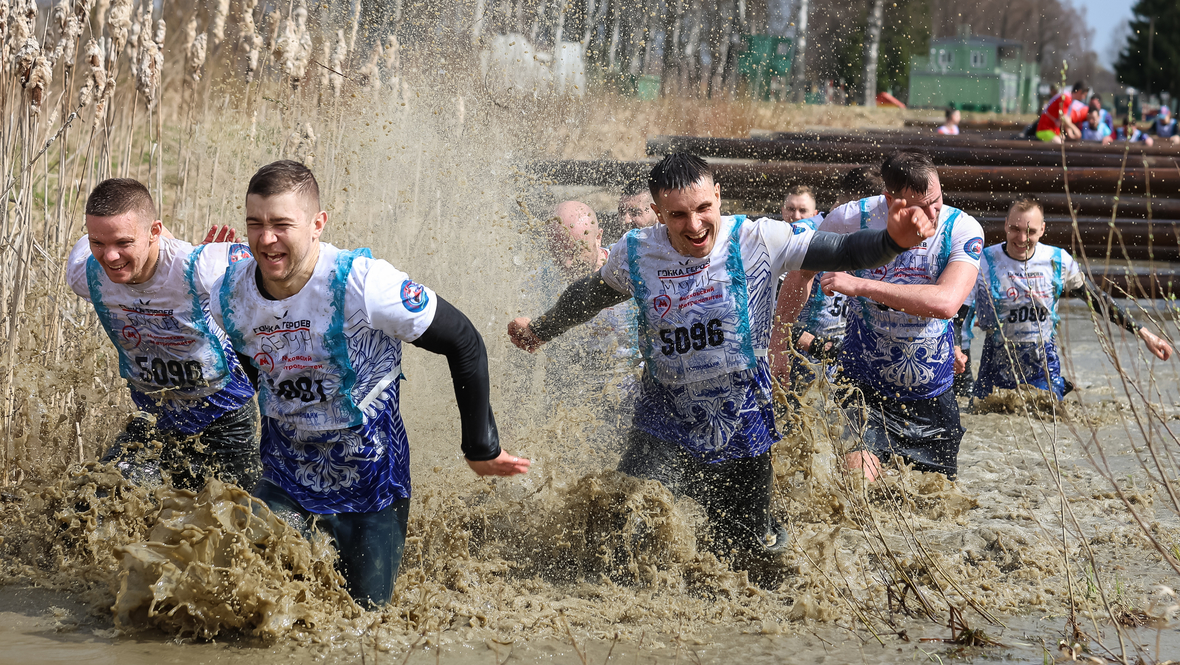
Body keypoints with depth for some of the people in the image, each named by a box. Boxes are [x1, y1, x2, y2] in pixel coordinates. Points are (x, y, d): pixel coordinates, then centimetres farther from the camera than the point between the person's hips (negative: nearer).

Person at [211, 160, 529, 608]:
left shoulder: (363, 283, -26)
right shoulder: (228, 297, -12)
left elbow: (464, 343, -15)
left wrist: (481, 449, -7)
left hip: (371, 481, -3)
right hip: (284, 481, 3)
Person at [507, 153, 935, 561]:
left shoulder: (755, 241, -14)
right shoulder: (634, 254, -8)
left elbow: (843, 252, -17)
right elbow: (590, 295, 14)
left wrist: (892, 239, -38)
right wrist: (541, 331, 28)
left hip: (739, 433, -1)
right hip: (663, 427, 1)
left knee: (744, 550, 8)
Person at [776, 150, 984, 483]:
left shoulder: (963, 229, -14)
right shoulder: (851, 219, -13)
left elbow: (946, 302, -32)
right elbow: (800, 273, 6)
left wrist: (861, 285, -33)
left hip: (932, 395, 2)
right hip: (864, 388, -2)